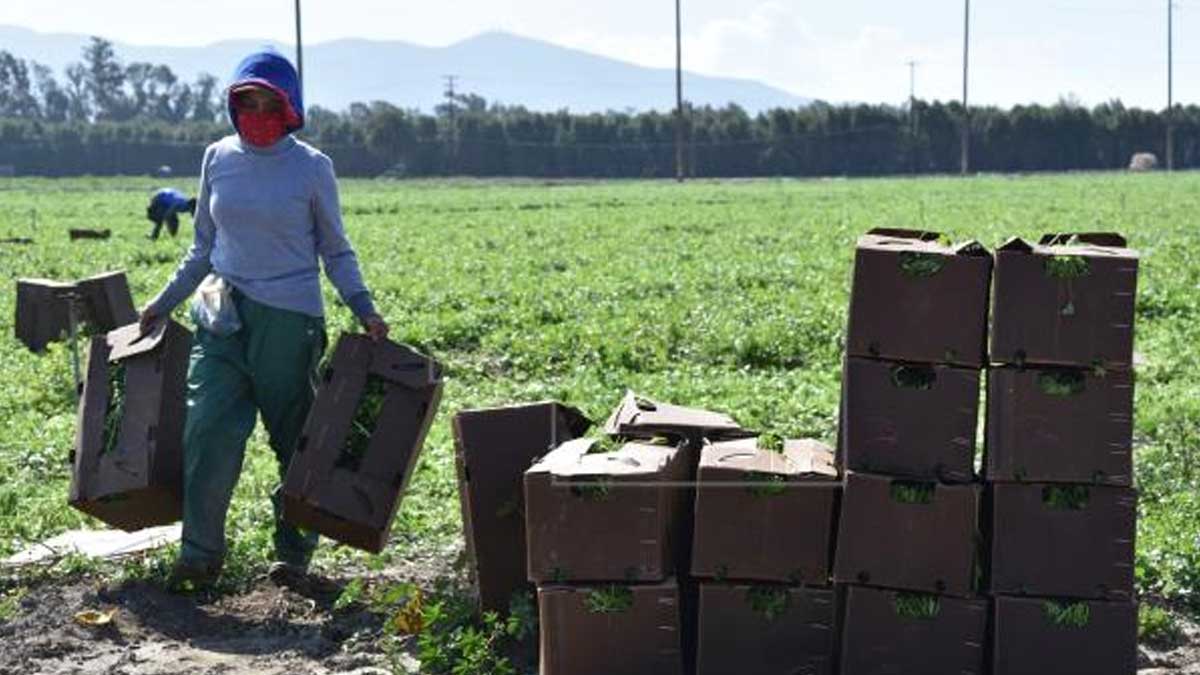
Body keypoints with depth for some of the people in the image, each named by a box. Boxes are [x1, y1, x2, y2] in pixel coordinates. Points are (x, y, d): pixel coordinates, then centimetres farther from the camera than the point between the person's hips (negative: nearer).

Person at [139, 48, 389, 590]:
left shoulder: (312, 167, 0)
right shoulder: (218, 159, 8)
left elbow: (336, 251, 7)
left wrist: (365, 310, -5)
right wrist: (163, 303, 17)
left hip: (290, 318, -2)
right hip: (222, 316, 3)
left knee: (295, 438, 5)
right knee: (208, 429, -9)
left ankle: (294, 549, 18)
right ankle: (200, 551, 1)